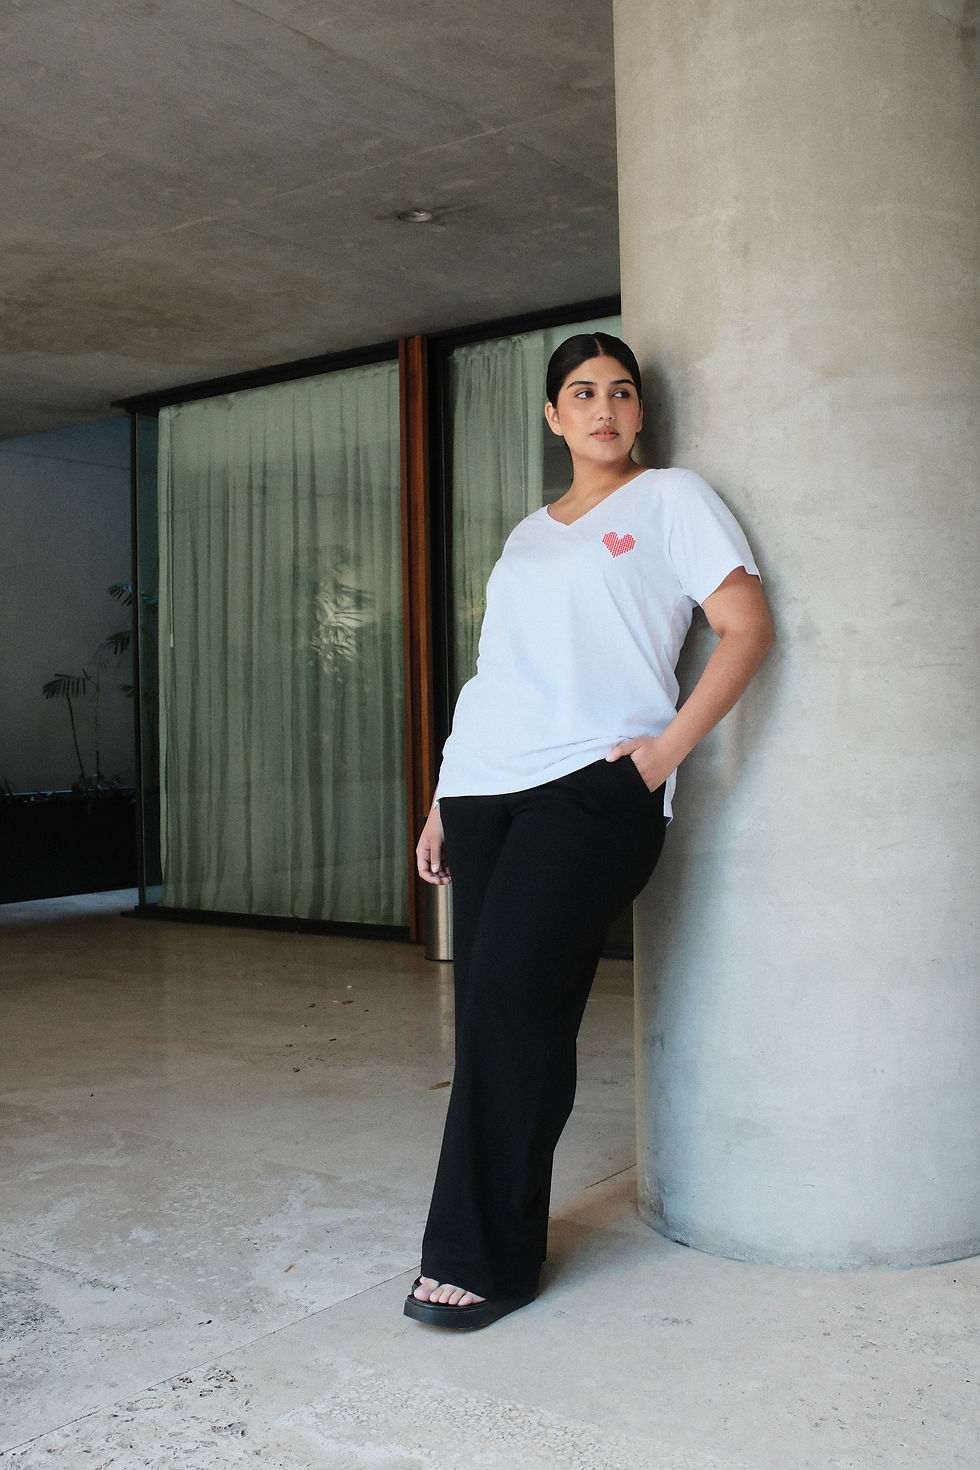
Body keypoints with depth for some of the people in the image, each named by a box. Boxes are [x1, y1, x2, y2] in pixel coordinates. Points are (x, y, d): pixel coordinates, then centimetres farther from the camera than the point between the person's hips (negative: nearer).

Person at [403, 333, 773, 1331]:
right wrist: (442, 806, 18)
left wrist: (669, 746, -10)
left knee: (511, 999, -14)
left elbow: (747, 626, 0)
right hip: (482, 790, 6)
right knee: (490, 1012, 1)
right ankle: (493, 1242, 11)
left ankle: (483, 1259, -3)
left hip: (592, 788, -6)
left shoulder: (671, 500, 10)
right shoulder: (527, 536, 25)